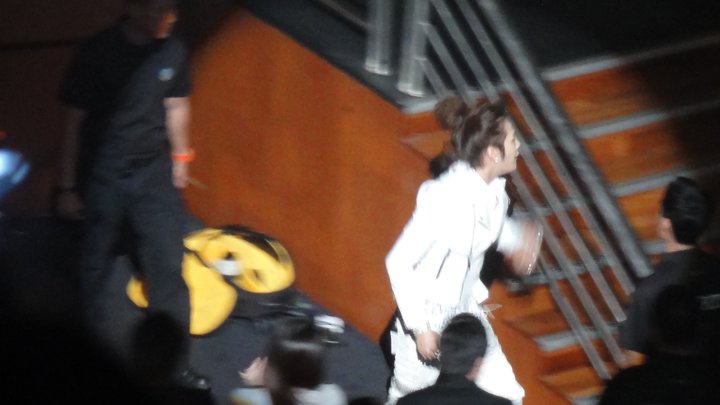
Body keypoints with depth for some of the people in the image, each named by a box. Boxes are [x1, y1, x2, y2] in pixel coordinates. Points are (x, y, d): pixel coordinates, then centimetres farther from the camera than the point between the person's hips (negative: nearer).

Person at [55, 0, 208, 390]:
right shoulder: (97, 53, -18)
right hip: (102, 178, -3)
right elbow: (74, 122, -10)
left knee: (168, 267, 2)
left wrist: (180, 159, 19)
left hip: (154, 173, 3)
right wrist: (67, 188, -7)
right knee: (91, 270, 8)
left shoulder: (172, 51, -8)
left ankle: (175, 363, 13)